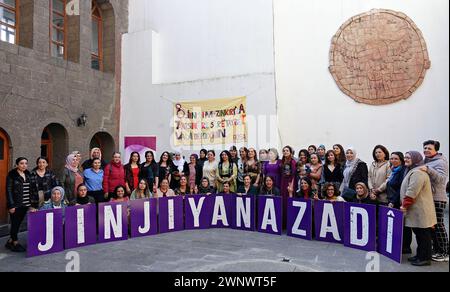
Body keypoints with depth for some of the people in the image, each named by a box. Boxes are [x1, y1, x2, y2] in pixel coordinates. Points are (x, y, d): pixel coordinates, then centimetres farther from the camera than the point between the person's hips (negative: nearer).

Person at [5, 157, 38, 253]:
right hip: (16, 205, -5)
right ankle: (15, 243, 17)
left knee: (18, 224, 12)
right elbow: (9, 190, -10)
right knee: (15, 224, 4)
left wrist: (32, 203, 7)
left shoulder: (28, 174, 9)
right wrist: (11, 205, -14)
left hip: (25, 205, 5)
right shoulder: (12, 175, -7)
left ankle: (10, 242, 27)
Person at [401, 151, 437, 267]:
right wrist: (405, 205, 20)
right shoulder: (413, 171, 18)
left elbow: (412, 192, -23)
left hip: (420, 211, -11)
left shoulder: (417, 172, -17)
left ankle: (425, 258, 7)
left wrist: (405, 205, -17)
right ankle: (420, 256, 23)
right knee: (420, 234, 15)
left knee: (423, 235, -1)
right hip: (416, 210, 11)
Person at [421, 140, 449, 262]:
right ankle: (437, 250, 24)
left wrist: (428, 170, -35)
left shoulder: (440, 162, -9)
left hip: (437, 199, -8)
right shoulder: (425, 162, 15)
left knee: (438, 226, -3)